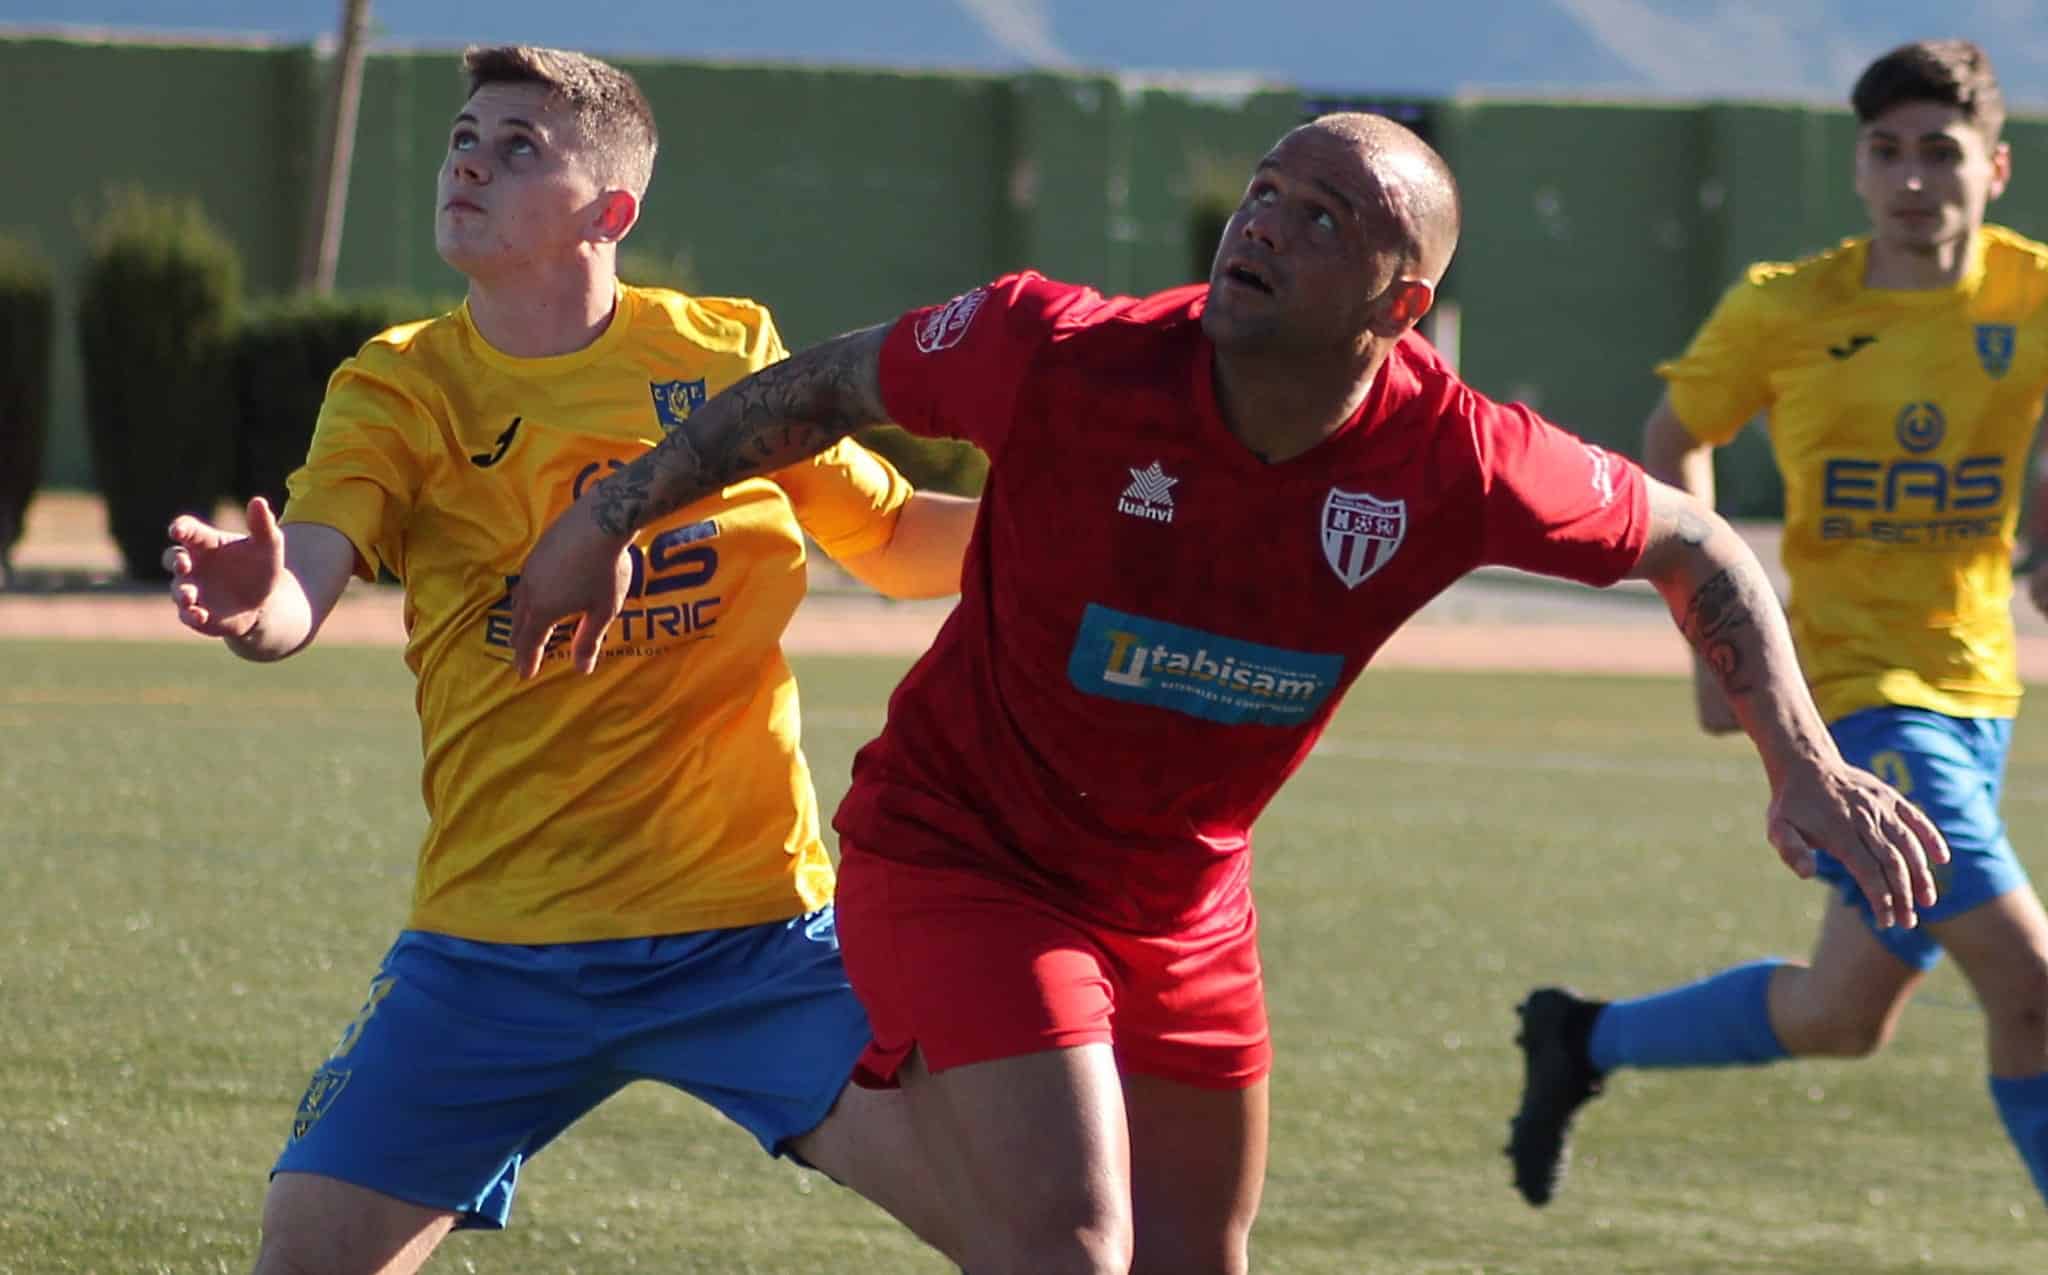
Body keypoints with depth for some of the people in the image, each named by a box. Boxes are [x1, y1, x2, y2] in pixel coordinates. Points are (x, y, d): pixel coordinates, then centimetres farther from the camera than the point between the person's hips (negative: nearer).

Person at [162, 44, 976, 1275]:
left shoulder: (733, 355, 3)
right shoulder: (400, 390, 0)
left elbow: (900, 542, 15)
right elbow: (297, 593, -17)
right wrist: (254, 606, -41)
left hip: (755, 929, 0)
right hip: (496, 944, 0)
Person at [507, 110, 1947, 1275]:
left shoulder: (1451, 465, -17)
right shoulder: (1067, 358, -24)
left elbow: (1693, 545, 0)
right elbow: (828, 386, -5)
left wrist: (1806, 763, -9)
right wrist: (608, 519, -3)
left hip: (1184, 902, 5)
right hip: (954, 857, -5)